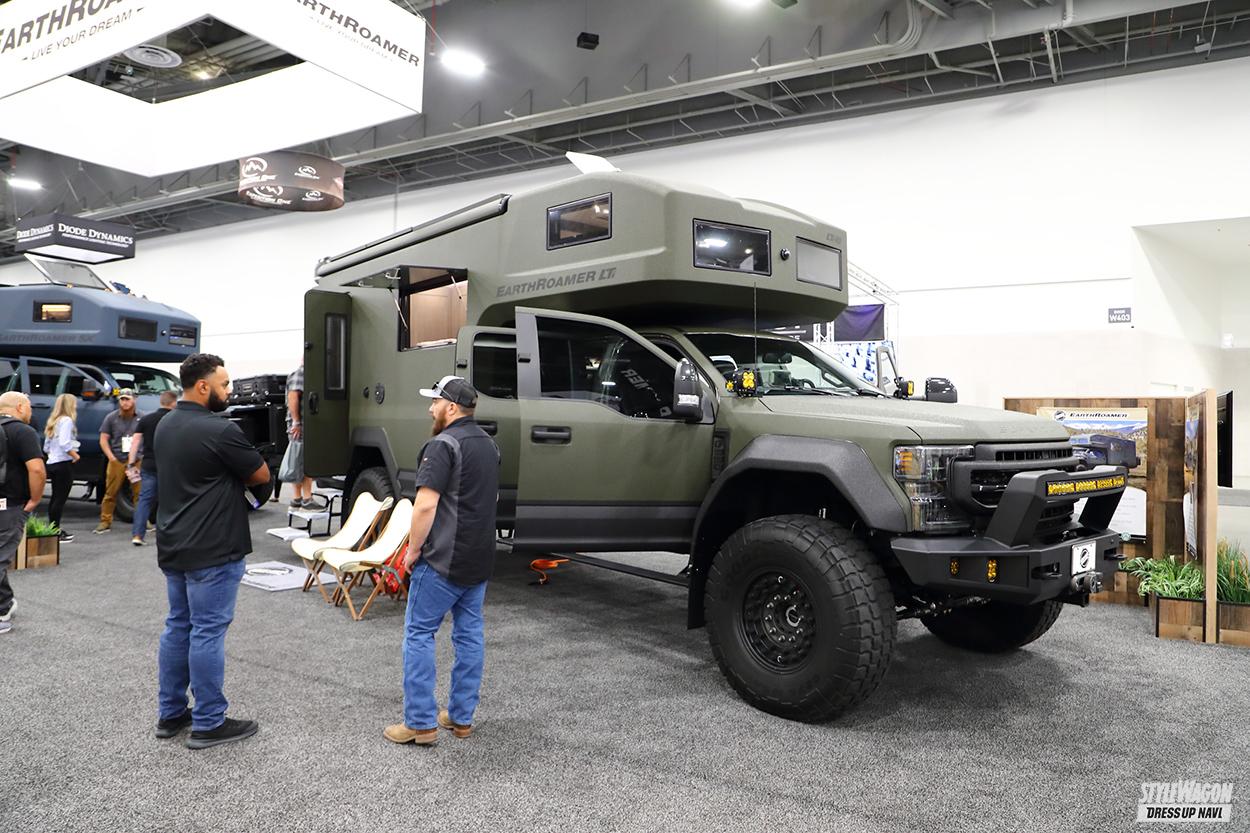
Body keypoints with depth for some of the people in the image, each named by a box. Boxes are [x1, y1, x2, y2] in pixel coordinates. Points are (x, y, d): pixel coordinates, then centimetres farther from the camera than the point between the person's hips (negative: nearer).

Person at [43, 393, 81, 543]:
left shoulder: (53, 422, 16)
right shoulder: (67, 420, -11)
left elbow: (46, 447, 19)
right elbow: (64, 444, -23)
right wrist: (75, 455, -11)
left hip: (52, 463, 10)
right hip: (64, 464, -10)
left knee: (55, 497, 15)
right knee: (60, 498, -7)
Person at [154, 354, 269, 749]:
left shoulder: (165, 425, 8)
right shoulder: (220, 431, -20)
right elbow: (262, 475, -9)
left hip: (173, 546, 9)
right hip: (212, 551, -9)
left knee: (178, 626, 16)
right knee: (207, 632, -1)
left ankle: (170, 713, 26)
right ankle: (208, 723, 8)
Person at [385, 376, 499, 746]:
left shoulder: (443, 445, -16)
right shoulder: (488, 444, 12)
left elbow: (425, 505, -21)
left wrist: (413, 549, -10)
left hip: (443, 559, -8)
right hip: (480, 558, 8)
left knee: (419, 633, 3)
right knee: (469, 634, 12)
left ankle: (420, 723, 7)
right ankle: (461, 717, 22)